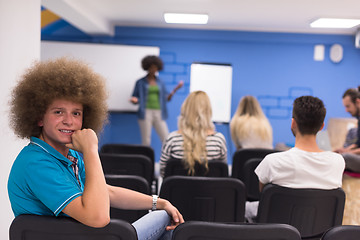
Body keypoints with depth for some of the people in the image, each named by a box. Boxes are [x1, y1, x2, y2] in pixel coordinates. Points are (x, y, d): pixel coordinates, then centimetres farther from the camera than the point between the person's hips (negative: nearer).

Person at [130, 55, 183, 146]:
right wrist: (135, 100, -16)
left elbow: (166, 98, 12)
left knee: (166, 139, -6)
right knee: (146, 140, -3)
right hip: (146, 112, -3)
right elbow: (135, 98, 7)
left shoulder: (160, 82, 15)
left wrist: (175, 89, -1)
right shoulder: (140, 82, 6)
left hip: (159, 113, 3)